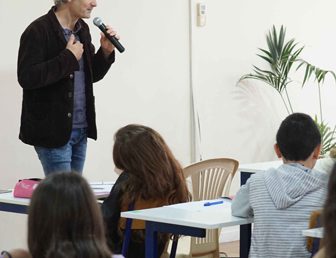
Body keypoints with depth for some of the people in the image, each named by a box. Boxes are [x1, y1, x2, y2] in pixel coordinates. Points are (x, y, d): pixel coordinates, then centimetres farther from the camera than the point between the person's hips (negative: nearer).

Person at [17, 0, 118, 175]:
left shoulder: (82, 29, 10)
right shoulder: (38, 31, -13)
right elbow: (27, 78, -22)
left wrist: (106, 52, 0)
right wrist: (68, 57, -19)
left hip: (80, 130, 7)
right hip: (52, 130, -7)